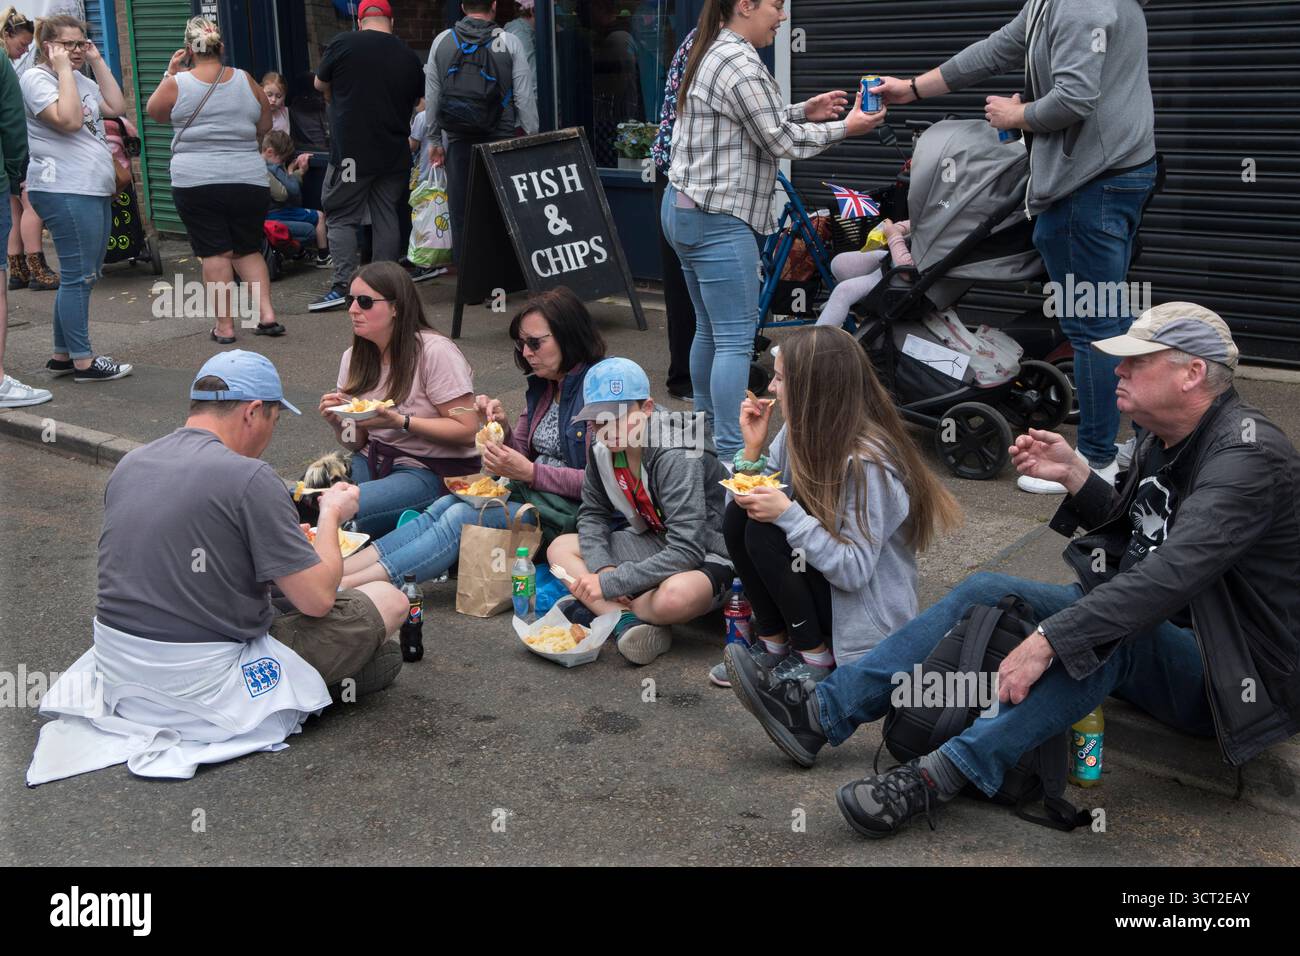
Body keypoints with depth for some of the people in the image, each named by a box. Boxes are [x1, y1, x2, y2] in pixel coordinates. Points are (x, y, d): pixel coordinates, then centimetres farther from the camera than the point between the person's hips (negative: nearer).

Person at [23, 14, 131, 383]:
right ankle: (83, 362, -4)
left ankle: (62, 354, 20)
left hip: (95, 190, 10)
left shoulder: (80, 79, 20)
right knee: (79, 276, -8)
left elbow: (116, 107, 9)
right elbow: (68, 119, -21)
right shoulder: (36, 78, -7)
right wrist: (63, 69, -16)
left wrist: (97, 61, 9)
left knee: (83, 276, 13)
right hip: (65, 192, -10)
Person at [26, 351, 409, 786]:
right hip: (203, 682, -8)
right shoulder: (249, 477, -18)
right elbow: (317, 599, -15)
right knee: (390, 600, 1)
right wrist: (332, 514, 2)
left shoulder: (129, 465, 5)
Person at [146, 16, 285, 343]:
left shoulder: (177, 83, -4)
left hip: (196, 182, -2)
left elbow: (154, 112, 14)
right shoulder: (245, 81, 3)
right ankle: (267, 314, 3)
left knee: (215, 253, 2)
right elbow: (265, 126, 14)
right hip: (249, 180, 2)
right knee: (248, 250, 14)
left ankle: (224, 325, 2)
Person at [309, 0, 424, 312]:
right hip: (394, 154, 4)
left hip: (351, 152, -4)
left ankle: (343, 286, -4)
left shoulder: (342, 44, -6)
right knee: (386, 216, 10)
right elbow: (420, 102, 16)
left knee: (342, 218, 3)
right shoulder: (409, 56, 6)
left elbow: (320, 84, 10)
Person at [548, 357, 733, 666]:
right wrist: (602, 567, -15)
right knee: (560, 548, -2)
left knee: (675, 596, -40)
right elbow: (593, 514, 7)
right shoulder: (603, 451, -6)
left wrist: (609, 584, -32)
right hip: (654, 543, 8)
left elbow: (686, 551, -33)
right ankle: (627, 620, -22)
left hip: (706, 555, -8)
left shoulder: (676, 457, -28)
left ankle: (600, 609, -10)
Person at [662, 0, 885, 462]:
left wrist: (804, 112, 12)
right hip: (719, 220, -11)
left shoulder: (712, 55, 15)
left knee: (710, 330, 17)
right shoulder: (741, 65, -17)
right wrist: (844, 128, -1)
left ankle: (706, 429, 26)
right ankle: (732, 454, -8)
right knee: (736, 339, -9)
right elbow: (779, 142, -12)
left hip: (683, 211, 11)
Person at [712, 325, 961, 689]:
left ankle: (815, 656, -9)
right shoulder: (800, 431, -3)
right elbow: (753, 499, 2)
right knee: (739, 515, -11)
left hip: (867, 612, -8)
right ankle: (773, 643, 0)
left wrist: (787, 514, -32)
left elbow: (855, 570, -28)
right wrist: (753, 447, -12)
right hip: (824, 572, 8)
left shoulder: (866, 462, -27)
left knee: (765, 533, -25)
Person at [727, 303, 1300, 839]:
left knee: (1108, 631, -40)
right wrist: (1075, 476, -3)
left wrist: (1047, 640, -40)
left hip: (1224, 678, -9)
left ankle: (939, 776, -41)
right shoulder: (1162, 436, 5)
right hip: (1147, 620, 9)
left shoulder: (1247, 455, -25)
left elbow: (1172, 573, -37)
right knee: (984, 594, -4)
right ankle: (820, 715, -10)